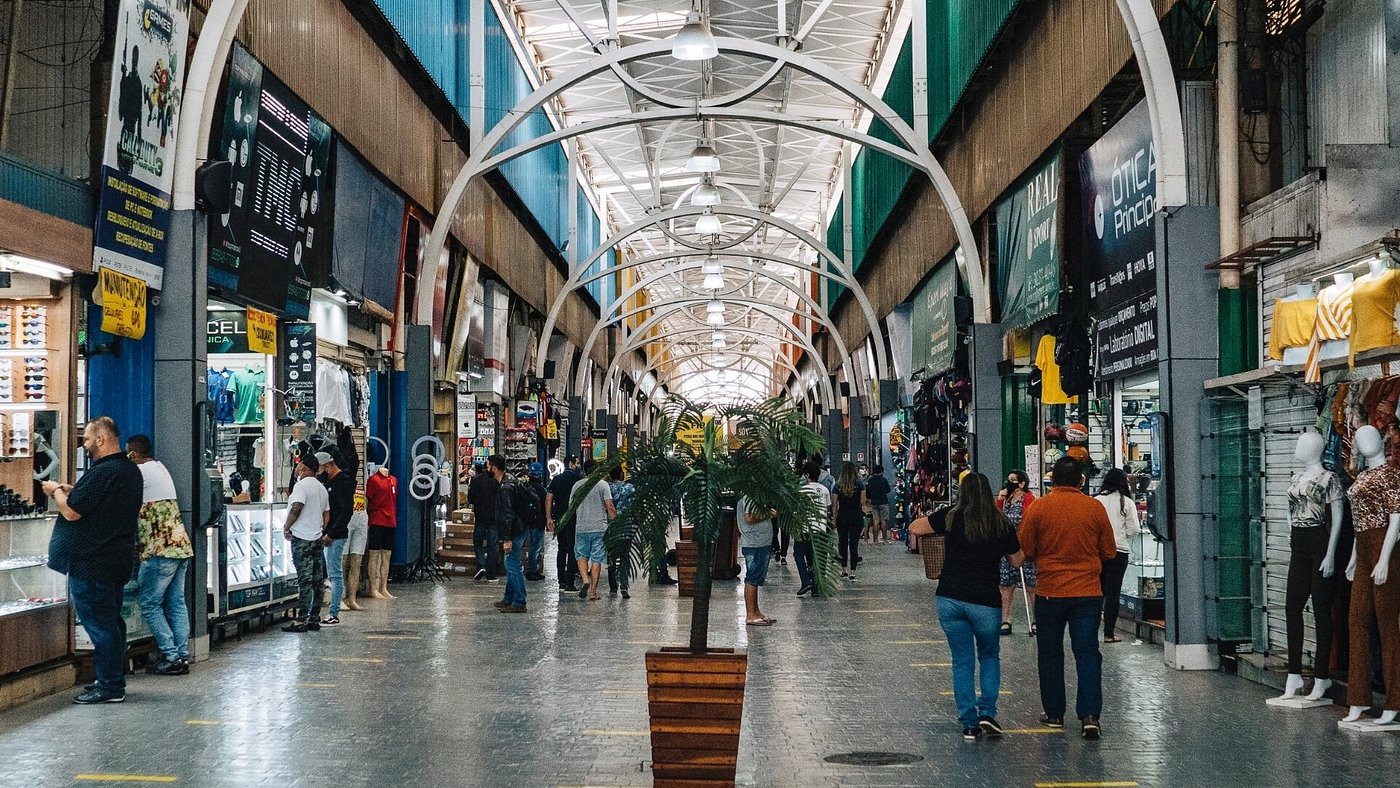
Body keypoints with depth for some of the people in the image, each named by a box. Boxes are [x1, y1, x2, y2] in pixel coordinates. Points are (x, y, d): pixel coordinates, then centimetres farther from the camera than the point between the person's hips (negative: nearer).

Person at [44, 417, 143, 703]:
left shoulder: (103, 473, -20)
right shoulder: (131, 470, 11)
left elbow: (71, 511, -19)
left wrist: (56, 491, 0)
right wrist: (71, 491, 12)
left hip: (92, 563, -10)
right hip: (118, 560, 10)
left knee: (99, 624, -4)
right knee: (112, 621, 15)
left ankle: (109, 687, 0)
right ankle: (115, 681, 22)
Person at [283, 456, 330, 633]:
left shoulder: (302, 485, -10)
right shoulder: (321, 488, 17)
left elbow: (296, 509, -20)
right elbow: (326, 516, 18)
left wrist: (286, 528, -8)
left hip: (302, 539, -8)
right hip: (317, 539, 8)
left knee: (304, 580, -10)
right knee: (318, 580, 7)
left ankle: (301, 621, -10)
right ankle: (314, 619, 10)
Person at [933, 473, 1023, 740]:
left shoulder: (951, 517, -3)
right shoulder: (1002, 524, -1)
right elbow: (1016, 560, 11)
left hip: (949, 598, 0)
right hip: (986, 602, 0)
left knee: (962, 661, 10)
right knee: (990, 656, 21)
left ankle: (969, 723, 8)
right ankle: (987, 712, 5)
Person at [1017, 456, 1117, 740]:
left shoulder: (1037, 508, -6)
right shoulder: (1095, 508, -3)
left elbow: (1025, 551, -2)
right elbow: (1109, 552, 5)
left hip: (1050, 592, 0)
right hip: (1088, 592, 0)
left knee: (1050, 653, 12)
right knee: (1087, 653, 2)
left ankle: (1054, 713, 19)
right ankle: (1089, 714, -9)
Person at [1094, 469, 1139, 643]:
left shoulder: (1096, 501, 2)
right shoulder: (1127, 502, -5)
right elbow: (1133, 529, -5)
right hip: (1118, 550, -3)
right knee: (1113, 592, 2)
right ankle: (1109, 633, 3)